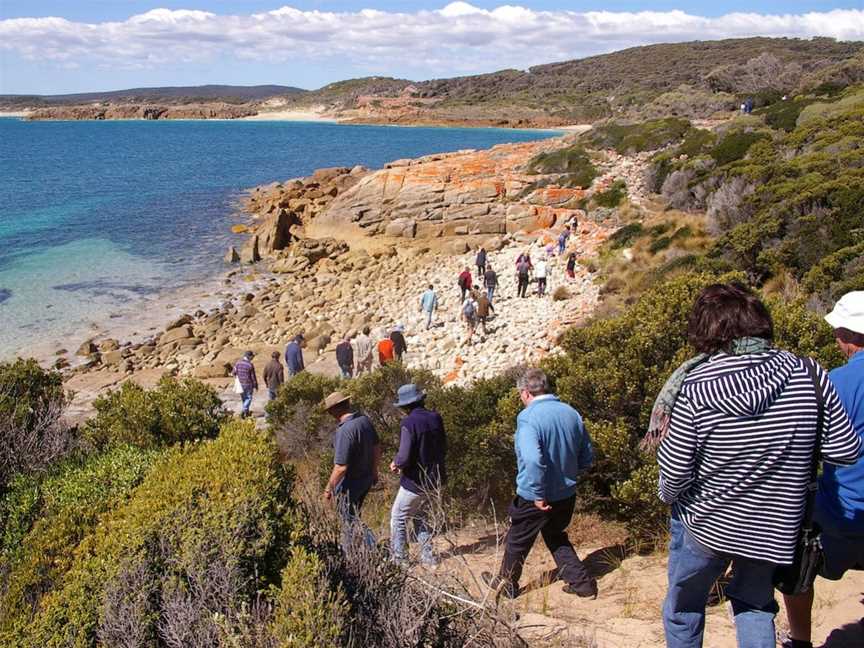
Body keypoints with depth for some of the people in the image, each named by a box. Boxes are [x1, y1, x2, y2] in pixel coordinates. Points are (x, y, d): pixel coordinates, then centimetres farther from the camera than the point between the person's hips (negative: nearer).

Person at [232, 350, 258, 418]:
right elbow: (253, 377, -12)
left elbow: (234, 373, -4)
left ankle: (246, 412, 30)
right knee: (248, 398, 9)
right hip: (248, 384, -5)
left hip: (240, 384, 5)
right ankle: (243, 411, -8)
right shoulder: (250, 365, -18)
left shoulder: (238, 362, -7)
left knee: (243, 398, 20)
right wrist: (255, 386, -2)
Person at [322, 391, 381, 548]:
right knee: (351, 516, 26)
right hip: (367, 479, 9)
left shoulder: (345, 431, -31)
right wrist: (374, 470, 22)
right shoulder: (365, 419, -6)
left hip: (349, 484, -9)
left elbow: (341, 467, -28)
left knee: (351, 520, 9)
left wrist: (328, 488, -15)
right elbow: (377, 448, 8)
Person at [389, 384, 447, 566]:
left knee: (398, 519, 9)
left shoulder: (408, 423, -21)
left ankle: (399, 559, 11)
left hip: (415, 482, -7)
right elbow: (443, 449, 10)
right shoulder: (436, 418, 0)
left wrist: (395, 463, -4)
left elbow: (405, 456, -25)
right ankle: (427, 556, 24)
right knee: (421, 517, 23)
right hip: (435, 480, 7)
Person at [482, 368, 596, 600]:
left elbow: (532, 459, -35)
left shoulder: (528, 417, -22)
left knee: (517, 541, 17)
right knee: (556, 536, 28)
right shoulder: (571, 413, -2)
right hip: (567, 494, 6)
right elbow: (587, 457, 6)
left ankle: (506, 584, 36)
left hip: (534, 498, -6)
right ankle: (582, 582, 26)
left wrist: (539, 494, -24)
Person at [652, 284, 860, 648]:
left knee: (683, 611, 22)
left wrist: (668, 497, 5)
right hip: (773, 530, 3)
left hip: (703, 524, -2)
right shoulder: (806, 374, -15)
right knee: (754, 605, 27)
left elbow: (674, 471, -17)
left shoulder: (696, 387, -22)